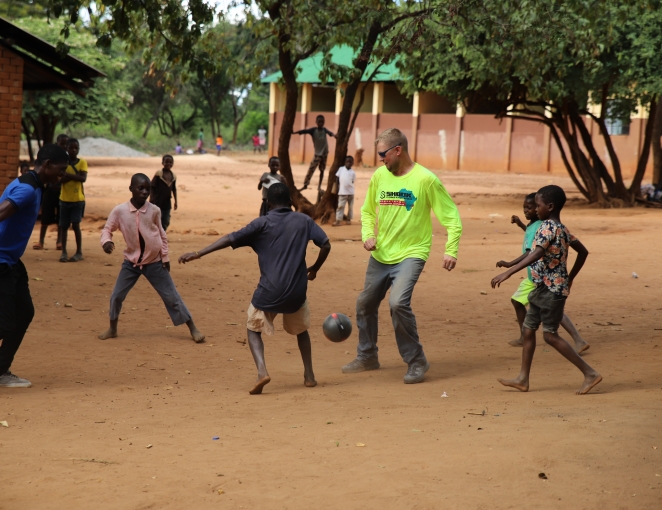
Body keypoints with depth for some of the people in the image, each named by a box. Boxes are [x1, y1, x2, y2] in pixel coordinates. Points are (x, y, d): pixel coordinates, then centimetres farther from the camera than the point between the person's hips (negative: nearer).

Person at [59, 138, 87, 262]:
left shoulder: (82, 162, -1)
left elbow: (83, 178, -14)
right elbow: (60, 179, -10)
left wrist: (68, 175, -16)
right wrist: (75, 176, -20)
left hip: (78, 199, -2)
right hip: (64, 199, 2)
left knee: (75, 225, -6)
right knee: (63, 226, 5)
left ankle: (79, 252, 3)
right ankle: (64, 252, 12)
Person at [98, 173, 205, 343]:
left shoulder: (154, 210, -8)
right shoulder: (119, 211, -12)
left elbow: (161, 234, 4)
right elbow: (107, 229, -3)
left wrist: (165, 257, 3)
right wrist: (106, 241, -25)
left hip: (155, 262, -1)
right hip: (131, 261, 1)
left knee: (171, 296, 3)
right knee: (116, 296, 4)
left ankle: (193, 329, 10)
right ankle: (112, 329, 26)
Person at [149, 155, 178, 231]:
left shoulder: (173, 176, 6)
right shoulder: (158, 173, -9)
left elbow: (174, 189, 16)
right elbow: (152, 187, -7)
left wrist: (175, 201, 13)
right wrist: (151, 199, -12)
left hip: (167, 203, 5)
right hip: (157, 202, -5)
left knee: (166, 222, 7)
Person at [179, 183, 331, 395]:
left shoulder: (262, 224, 0)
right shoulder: (304, 221, 6)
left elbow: (230, 239, -7)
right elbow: (326, 245, 1)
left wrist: (198, 254, -9)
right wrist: (314, 268, 18)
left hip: (268, 292, -2)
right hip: (297, 291, 2)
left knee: (254, 329, 17)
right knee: (301, 330, 29)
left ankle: (262, 371, -7)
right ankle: (309, 375, 24)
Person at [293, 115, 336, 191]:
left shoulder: (324, 130, -2)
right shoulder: (313, 130, -8)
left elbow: (329, 132, -23)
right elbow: (305, 131, -23)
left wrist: (334, 135, -48)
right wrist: (295, 132, -40)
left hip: (325, 153, 2)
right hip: (317, 154, -2)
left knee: (322, 170, 9)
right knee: (311, 169, -11)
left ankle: (319, 186, 19)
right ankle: (305, 185, -7)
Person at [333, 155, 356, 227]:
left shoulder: (353, 172, 2)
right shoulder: (341, 169, 2)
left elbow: (352, 182, 5)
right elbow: (337, 179, 5)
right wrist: (337, 188, 2)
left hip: (351, 192, 1)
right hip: (342, 192, -1)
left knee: (350, 206, 9)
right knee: (340, 206, -5)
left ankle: (349, 219, 23)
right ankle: (338, 221, -8)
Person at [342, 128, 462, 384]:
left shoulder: (425, 179, -13)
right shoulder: (379, 176, 1)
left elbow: (452, 216, -9)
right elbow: (368, 211, 15)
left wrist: (451, 250, -18)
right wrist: (368, 235, -3)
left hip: (410, 254, -6)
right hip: (381, 255, 6)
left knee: (398, 302, -24)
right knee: (365, 304, 14)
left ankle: (416, 362, -8)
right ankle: (367, 356, 35)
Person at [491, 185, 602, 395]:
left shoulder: (548, 227, -17)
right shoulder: (561, 228, 13)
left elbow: (536, 254, -32)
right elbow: (583, 251, 21)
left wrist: (507, 273, -38)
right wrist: (569, 278, 24)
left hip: (551, 289, -10)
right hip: (544, 288, 10)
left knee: (550, 335, -5)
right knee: (528, 329, 11)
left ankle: (590, 373, -2)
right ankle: (523, 379, 15)